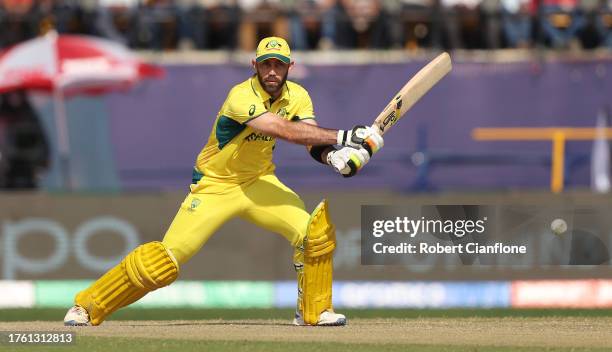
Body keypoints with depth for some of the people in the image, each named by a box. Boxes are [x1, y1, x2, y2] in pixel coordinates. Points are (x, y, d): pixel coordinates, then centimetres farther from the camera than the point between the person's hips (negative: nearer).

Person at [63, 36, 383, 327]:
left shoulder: (297, 96, -4)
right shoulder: (241, 97, -26)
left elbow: (313, 143, -14)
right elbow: (285, 130, -38)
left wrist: (335, 155, -38)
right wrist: (342, 137, -41)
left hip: (260, 182, 6)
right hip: (215, 185, -5)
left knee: (315, 231, -15)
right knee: (166, 259, -12)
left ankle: (314, 312, 3)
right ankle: (87, 306, 2)